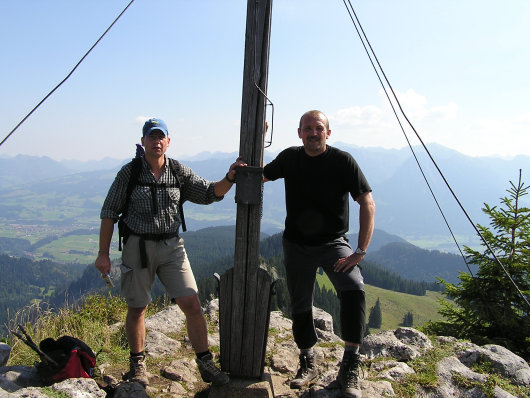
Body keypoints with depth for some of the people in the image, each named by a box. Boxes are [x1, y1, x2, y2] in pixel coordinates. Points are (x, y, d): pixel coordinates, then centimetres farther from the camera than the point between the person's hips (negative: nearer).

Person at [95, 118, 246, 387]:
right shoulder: (129, 172, -3)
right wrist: (103, 253, -2)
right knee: (137, 308, 10)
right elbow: (109, 213, 0)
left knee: (192, 305, -4)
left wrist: (229, 178, -18)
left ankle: (205, 363, 11)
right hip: (138, 246, -1)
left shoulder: (179, 172, 4)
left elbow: (209, 193, 1)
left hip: (171, 246, 2)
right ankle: (137, 363, 32)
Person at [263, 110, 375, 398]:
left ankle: (349, 369, -16)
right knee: (300, 306, 10)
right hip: (296, 244, 4)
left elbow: (367, 204, -14)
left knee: (354, 290, -28)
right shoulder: (290, 158, 0)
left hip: (333, 242, -3)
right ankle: (307, 364, 32)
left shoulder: (342, 161, -12)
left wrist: (360, 251, -20)